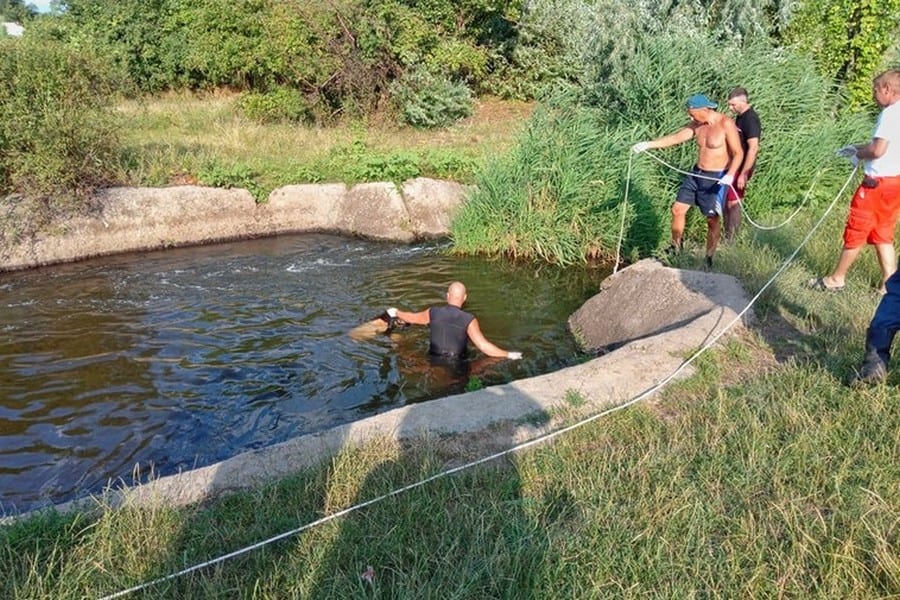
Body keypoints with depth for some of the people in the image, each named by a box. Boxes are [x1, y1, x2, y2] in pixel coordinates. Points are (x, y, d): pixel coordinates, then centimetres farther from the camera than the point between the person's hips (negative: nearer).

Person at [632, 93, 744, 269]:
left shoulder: (726, 124, -16)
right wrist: (648, 144, -5)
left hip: (716, 178, -7)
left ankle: (709, 259, 13)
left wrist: (730, 175, -31)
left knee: (712, 220, 1)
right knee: (677, 209, 7)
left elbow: (738, 153, -16)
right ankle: (675, 248, 23)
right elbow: (675, 137, 5)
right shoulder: (697, 125, 3)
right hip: (697, 174, 7)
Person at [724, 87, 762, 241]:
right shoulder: (740, 117, 10)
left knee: (733, 203, -4)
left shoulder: (750, 120, -19)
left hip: (742, 168, -9)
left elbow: (753, 148, -24)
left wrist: (743, 174, -25)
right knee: (726, 201, 13)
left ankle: (730, 241, 4)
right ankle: (727, 236, 22)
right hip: (733, 165, 9)